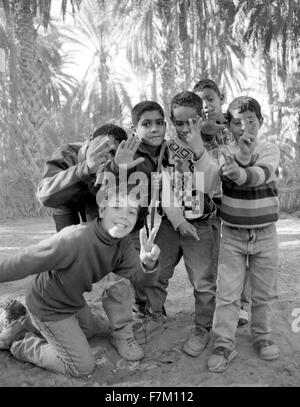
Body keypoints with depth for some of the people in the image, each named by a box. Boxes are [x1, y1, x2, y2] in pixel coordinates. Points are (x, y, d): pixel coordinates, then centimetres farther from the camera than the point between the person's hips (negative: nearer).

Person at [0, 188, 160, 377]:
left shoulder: (123, 240, -17)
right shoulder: (73, 239, -39)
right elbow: (24, 262, -34)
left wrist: (147, 262, -42)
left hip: (73, 300, 8)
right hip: (49, 307, -7)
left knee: (88, 331, 34)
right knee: (83, 367, 2)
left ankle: (28, 323, 34)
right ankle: (19, 344, 14)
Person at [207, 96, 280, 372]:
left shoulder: (270, 151, -7)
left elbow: (261, 174, -28)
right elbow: (219, 178, -15)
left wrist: (240, 173, -49)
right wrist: (242, 155, -29)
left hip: (265, 234, 1)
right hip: (232, 235, 0)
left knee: (264, 292, 14)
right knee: (227, 293, 1)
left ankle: (262, 336, 35)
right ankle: (224, 344, 13)